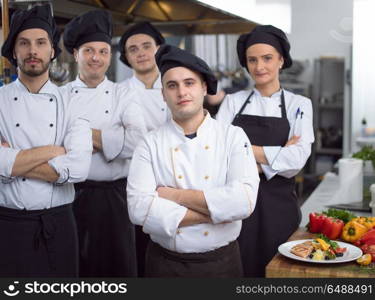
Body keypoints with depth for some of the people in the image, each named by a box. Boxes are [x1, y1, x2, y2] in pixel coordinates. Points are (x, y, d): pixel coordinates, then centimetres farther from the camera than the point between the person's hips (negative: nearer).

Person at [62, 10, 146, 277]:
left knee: (117, 262, 10)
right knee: (75, 264, 12)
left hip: (114, 197, 0)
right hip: (71, 195, 1)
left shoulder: (123, 96, 2)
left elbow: (138, 140, -14)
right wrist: (108, 139, -17)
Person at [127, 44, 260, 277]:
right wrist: (215, 213, -17)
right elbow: (139, 208, -17)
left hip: (221, 261, 0)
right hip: (165, 264, 0)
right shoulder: (150, 144, -5)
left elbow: (243, 201, -18)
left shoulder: (234, 136, -5)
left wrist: (176, 195, -16)